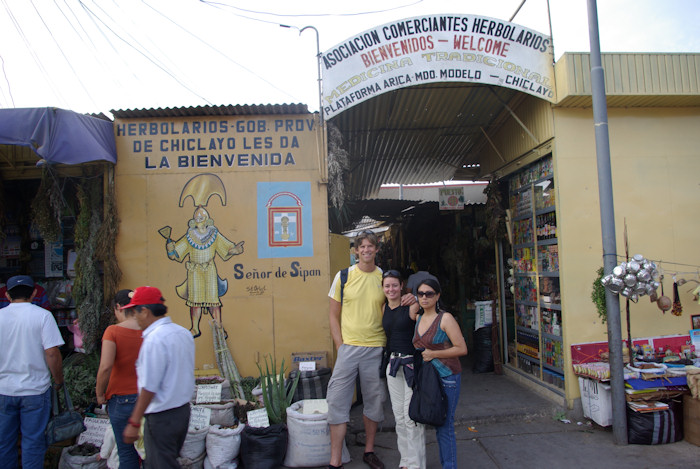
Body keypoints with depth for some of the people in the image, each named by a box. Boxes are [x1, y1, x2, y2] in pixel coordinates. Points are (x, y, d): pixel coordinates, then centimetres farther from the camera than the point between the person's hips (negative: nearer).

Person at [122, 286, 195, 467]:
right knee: (171, 460, 22)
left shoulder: (154, 340, -22)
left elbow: (149, 388, -22)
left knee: (161, 464, 6)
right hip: (183, 411, 8)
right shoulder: (184, 333, 4)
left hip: (161, 417, -8)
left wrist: (134, 423, -16)